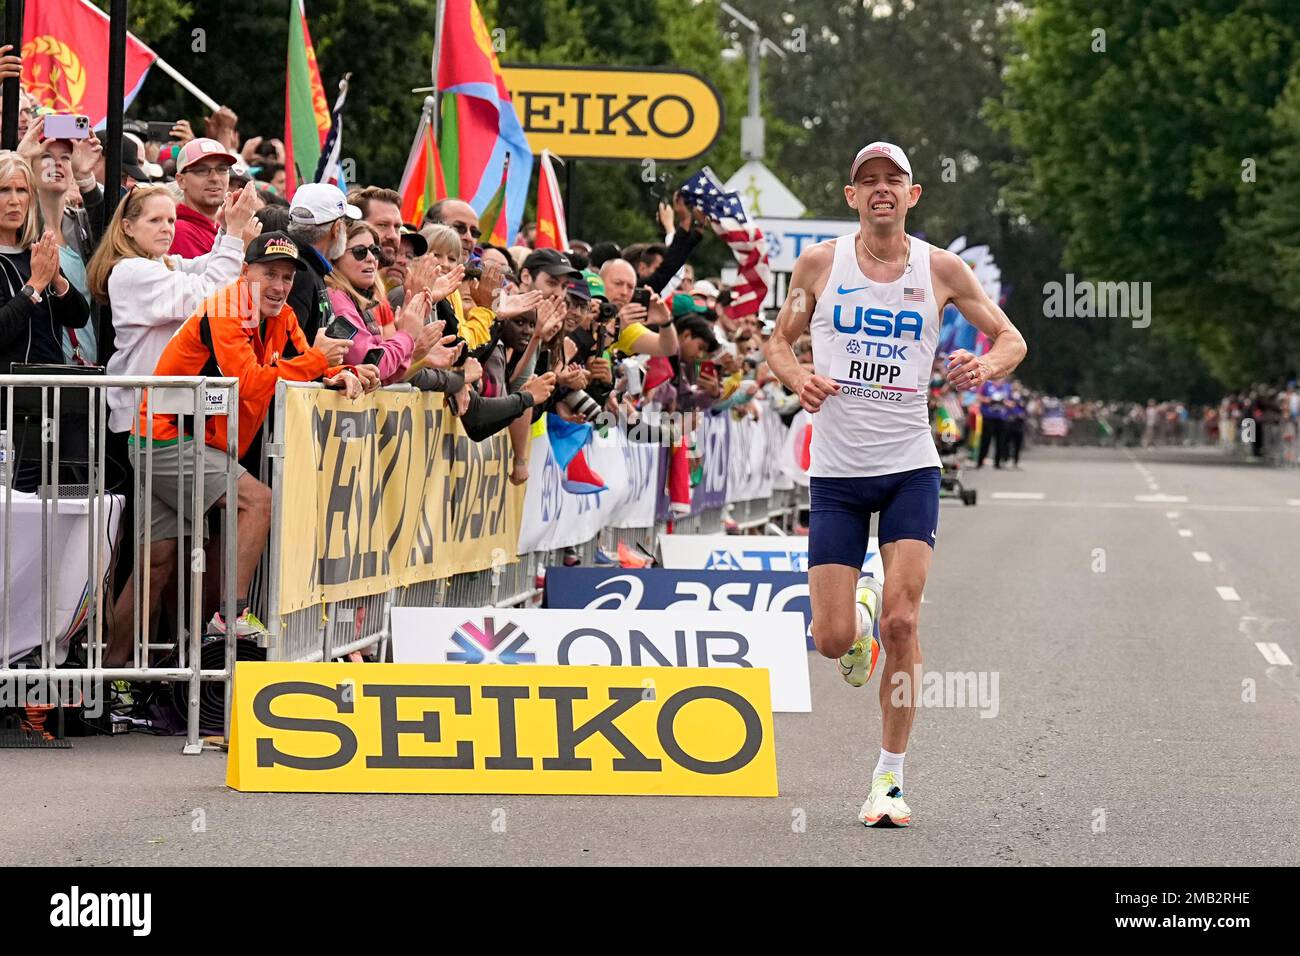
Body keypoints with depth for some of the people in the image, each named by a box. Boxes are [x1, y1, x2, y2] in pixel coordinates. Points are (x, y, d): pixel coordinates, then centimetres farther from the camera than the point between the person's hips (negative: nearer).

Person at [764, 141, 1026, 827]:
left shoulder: (940, 269, 0)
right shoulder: (820, 264, 1)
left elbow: (1012, 340, 8)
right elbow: (779, 341, 12)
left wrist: (987, 365, -15)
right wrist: (795, 378, -10)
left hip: (910, 467, -1)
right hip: (837, 470, 1)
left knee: (901, 621, -13)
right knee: (832, 640, -4)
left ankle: (890, 779, -3)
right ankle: (857, 609, 36)